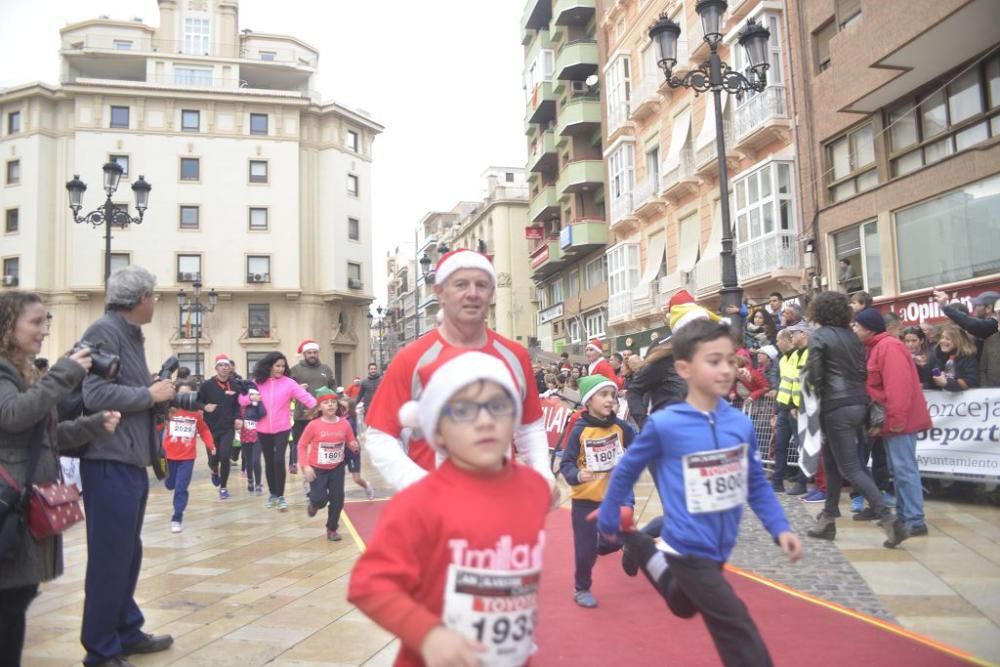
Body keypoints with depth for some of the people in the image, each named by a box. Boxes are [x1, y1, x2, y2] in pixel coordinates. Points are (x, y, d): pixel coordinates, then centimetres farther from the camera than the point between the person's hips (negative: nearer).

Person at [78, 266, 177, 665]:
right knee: (109, 558, 0)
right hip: (110, 465, -10)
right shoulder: (104, 332, -14)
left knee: (127, 554, 18)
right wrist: (150, 395, -15)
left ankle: (127, 633, 30)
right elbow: (96, 395, -25)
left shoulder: (130, 335, 16)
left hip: (131, 463, 10)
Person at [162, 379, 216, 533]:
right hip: (170, 454, 1)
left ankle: (177, 518, 3)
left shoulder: (197, 413, -6)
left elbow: (204, 430, 6)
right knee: (170, 484, 21)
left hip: (187, 456, -1)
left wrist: (210, 444, -4)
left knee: (181, 488, -6)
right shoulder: (170, 410, -9)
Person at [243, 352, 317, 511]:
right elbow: (242, 399, 5)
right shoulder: (257, 382, 0)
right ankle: (272, 494, 29)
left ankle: (281, 496, 1)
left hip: (282, 429, -3)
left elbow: (304, 396, -18)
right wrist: (251, 398, -17)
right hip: (263, 430, 3)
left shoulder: (288, 383, -8)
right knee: (269, 462, 13)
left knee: (279, 460, -12)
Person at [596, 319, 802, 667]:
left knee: (683, 605, 30)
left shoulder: (741, 424, -6)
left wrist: (780, 528, -7)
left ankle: (640, 548, 49)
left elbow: (756, 483, 4)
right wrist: (608, 523, 3)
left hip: (718, 548, 6)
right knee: (738, 630, -9)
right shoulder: (664, 425, -19)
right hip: (689, 548, -6)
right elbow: (626, 471, -6)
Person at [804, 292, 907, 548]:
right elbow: (863, 371, 9)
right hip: (859, 403, 8)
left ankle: (889, 519, -11)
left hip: (837, 407, -7)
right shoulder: (852, 336, 13)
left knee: (851, 469, -3)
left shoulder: (818, 337, -6)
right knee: (833, 462, 16)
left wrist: (817, 393, 10)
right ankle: (828, 519, 21)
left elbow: (813, 376, -9)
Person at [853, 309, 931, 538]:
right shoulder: (877, 347, 16)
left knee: (904, 469, -8)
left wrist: (894, 420, -24)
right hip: (891, 419, 10)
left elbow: (898, 386, -24)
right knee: (898, 469, 14)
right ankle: (903, 515, 22)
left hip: (898, 420, -10)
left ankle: (915, 521, -5)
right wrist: (881, 420, 18)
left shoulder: (889, 347, -16)